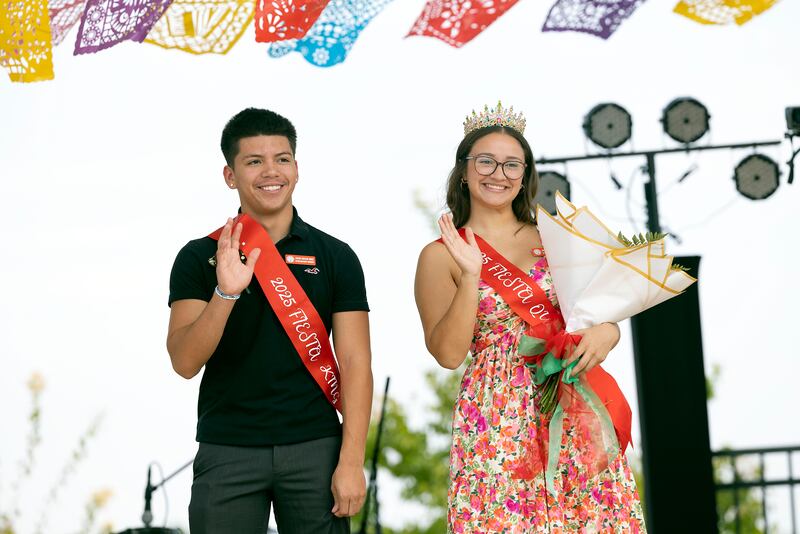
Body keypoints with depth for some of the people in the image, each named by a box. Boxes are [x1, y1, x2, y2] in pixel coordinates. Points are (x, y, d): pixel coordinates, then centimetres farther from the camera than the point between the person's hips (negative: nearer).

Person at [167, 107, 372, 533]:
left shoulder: (335, 257, 4)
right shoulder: (199, 258, 3)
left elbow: (355, 364, 0)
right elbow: (185, 362, -5)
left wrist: (351, 462, -9)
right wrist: (226, 293, -20)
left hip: (314, 448, 0)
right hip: (227, 451, 0)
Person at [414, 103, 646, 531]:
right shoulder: (440, 255, 1)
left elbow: (602, 313, 15)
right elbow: (448, 353, -8)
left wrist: (606, 331, -8)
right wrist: (471, 275, -17)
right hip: (498, 426, -3)